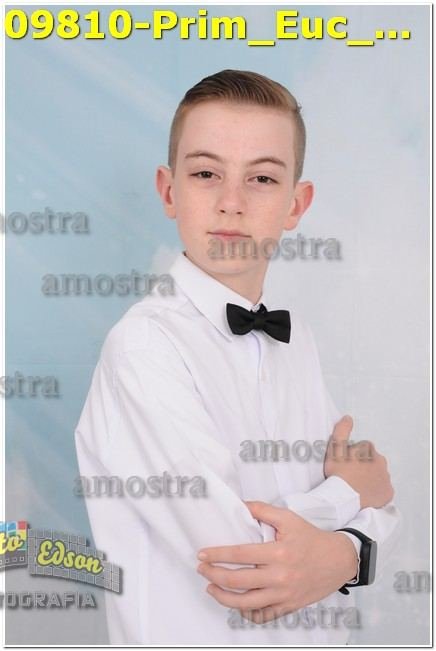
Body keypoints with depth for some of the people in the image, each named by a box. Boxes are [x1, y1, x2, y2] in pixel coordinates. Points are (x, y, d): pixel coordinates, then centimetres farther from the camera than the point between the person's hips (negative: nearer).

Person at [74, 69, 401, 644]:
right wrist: (345, 491, -10)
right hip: (193, 637, -5)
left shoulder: (299, 341, -2)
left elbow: (379, 506, -2)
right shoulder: (144, 343, -23)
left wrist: (343, 552, -23)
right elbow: (237, 563, -27)